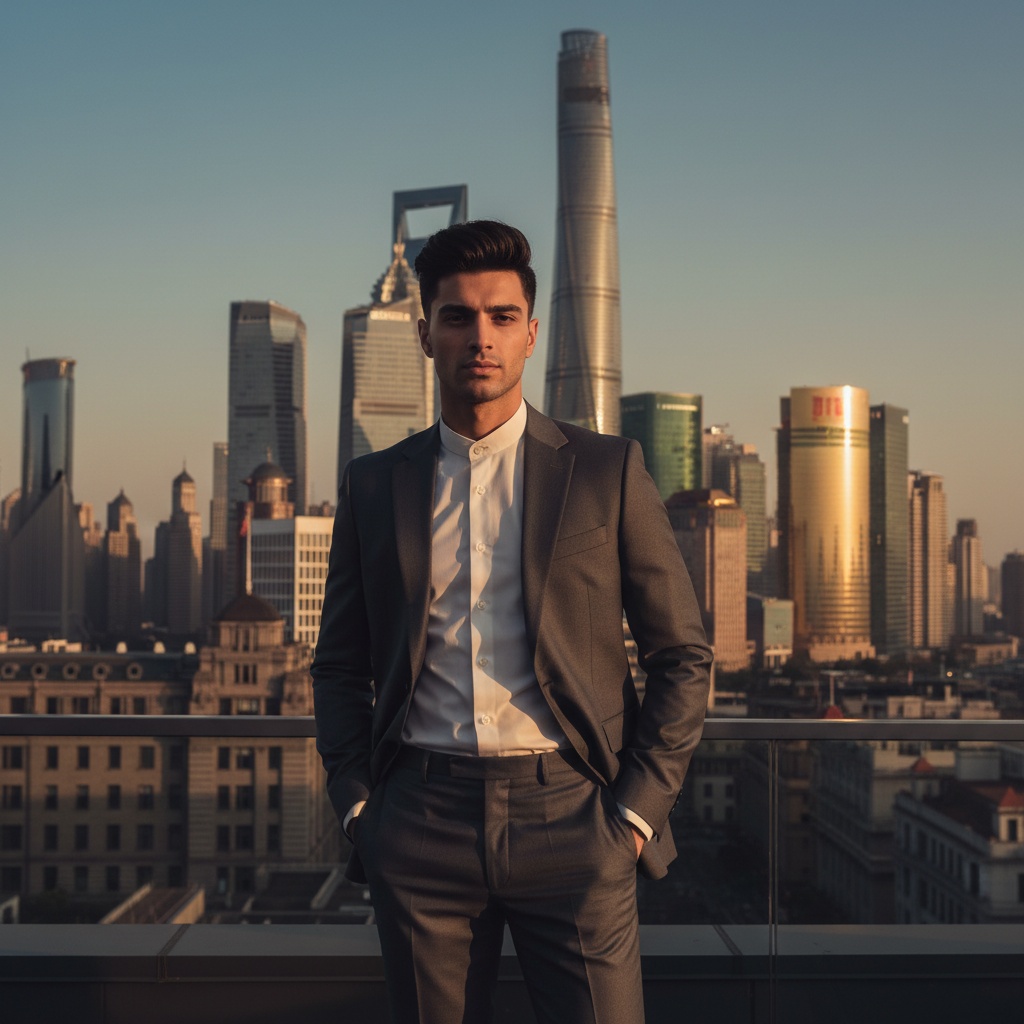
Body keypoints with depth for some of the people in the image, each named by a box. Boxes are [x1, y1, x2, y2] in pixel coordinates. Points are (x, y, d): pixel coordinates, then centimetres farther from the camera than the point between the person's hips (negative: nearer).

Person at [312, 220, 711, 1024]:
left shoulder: (608, 471, 4)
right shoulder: (374, 484, 10)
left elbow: (683, 656, 5)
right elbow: (341, 665, 16)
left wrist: (637, 809, -3)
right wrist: (356, 804, 5)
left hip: (568, 815, -1)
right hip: (421, 828, 2)